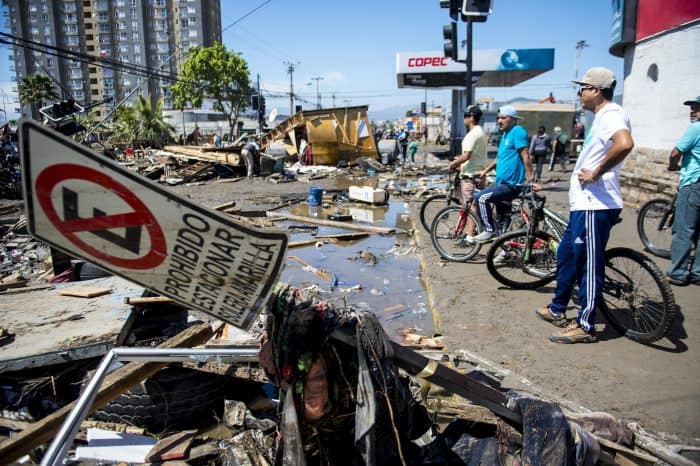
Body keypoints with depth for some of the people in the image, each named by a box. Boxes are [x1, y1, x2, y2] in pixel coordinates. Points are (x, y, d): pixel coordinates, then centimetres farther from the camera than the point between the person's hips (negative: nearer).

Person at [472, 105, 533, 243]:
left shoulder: (517, 131, -12)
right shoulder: (505, 134, 17)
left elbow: (525, 156, -20)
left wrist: (530, 179, -26)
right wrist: (485, 170, 22)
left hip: (510, 185, -10)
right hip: (502, 182, 10)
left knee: (481, 197, -22)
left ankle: (489, 230, -13)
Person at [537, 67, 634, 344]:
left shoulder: (612, 115, -14)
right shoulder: (602, 117, 19)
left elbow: (624, 144, -35)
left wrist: (595, 173, -25)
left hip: (595, 206, -11)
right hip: (584, 203, 11)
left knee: (589, 266, -3)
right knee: (566, 256, 19)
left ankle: (585, 326, 8)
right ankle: (557, 310, 32)